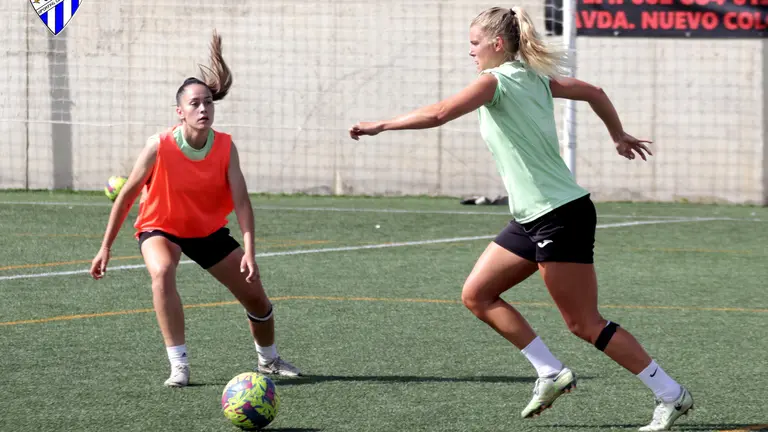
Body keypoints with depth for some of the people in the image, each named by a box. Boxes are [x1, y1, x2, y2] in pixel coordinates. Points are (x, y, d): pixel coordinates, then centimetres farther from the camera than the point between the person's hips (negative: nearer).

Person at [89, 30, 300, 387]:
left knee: (255, 295, 4)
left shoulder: (225, 147, -19)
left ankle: (268, 359, 35)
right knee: (162, 271, -37)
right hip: (160, 228, -3)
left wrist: (249, 251, -32)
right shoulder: (159, 147, -26)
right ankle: (179, 365, -33)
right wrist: (105, 248, -12)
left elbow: (241, 200, -21)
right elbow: (126, 196, -16)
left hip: (209, 231, 3)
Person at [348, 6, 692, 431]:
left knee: (584, 323, -6)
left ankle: (671, 395, -1)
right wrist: (619, 135, 36)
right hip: (532, 219, 9)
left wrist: (380, 125, -19)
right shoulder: (534, 77, 11)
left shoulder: (495, 81, -14)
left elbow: (439, 113, -26)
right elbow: (593, 92, 21)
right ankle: (551, 372, 11)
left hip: (560, 216, -9)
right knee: (476, 294, 9)